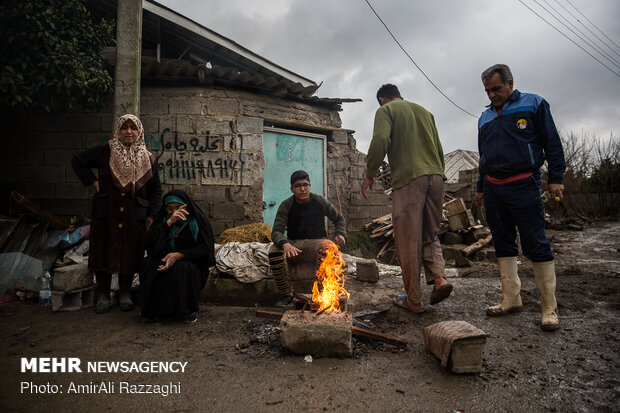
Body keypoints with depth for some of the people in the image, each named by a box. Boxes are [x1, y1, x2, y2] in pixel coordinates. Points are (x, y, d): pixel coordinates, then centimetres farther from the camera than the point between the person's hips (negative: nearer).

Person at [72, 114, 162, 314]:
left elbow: (155, 189, 9)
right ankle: (103, 295, 18)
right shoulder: (105, 151, 1)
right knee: (104, 251, 4)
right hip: (106, 213, 0)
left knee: (130, 253, 3)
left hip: (134, 215, 1)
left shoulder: (147, 159, 4)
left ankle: (125, 294, 19)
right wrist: (93, 182, 1)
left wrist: (151, 214, 2)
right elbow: (77, 161, 13)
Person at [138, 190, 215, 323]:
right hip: (165, 261, 3)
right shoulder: (162, 219, 4)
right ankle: (157, 309, -3)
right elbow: (148, 243, -11)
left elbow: (205, 249, -13)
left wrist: (179, 255, -28)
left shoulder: (198, 219, -5)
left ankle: (189, 310, -12)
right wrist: (169, 222, -22)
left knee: (181, 269, -35)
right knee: (149, 266, -26)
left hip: (192, 265, -3)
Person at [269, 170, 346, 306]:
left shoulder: (320, 202, -1)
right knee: (274, 251, -29)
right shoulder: (286, 206, -5)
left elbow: (339, 219, 14)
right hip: (294, 245, 1)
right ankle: (287, 294, -14)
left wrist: (340, 234, -8)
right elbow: (276, 232, -15)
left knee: (326, 247, -37)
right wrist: (285, 244, -38)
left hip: (316, 242, -1)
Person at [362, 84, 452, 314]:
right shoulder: (425, 111, 25)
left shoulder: (386, 110, 7)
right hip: (436, 176, 6)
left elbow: (380, 142, -11)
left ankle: (414, 300, 7)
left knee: (408, 242, 0)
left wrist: (370, 175, -2)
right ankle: (439, 278, -2)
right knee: (429, 235, 18)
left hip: (408, 178, -6)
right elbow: (439, 149, 21)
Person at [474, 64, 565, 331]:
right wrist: (480, 188, 22)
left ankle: (549, 308, 2)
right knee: (503, 245, 6)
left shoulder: (533, 104, 6)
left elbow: (551, 142, 2)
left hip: (523, 186, -5)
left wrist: (555, 178, -6)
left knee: (536, 245, -6)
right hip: (493, 189, 6)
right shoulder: (485, 118, 19)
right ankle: (511, 299, 14)